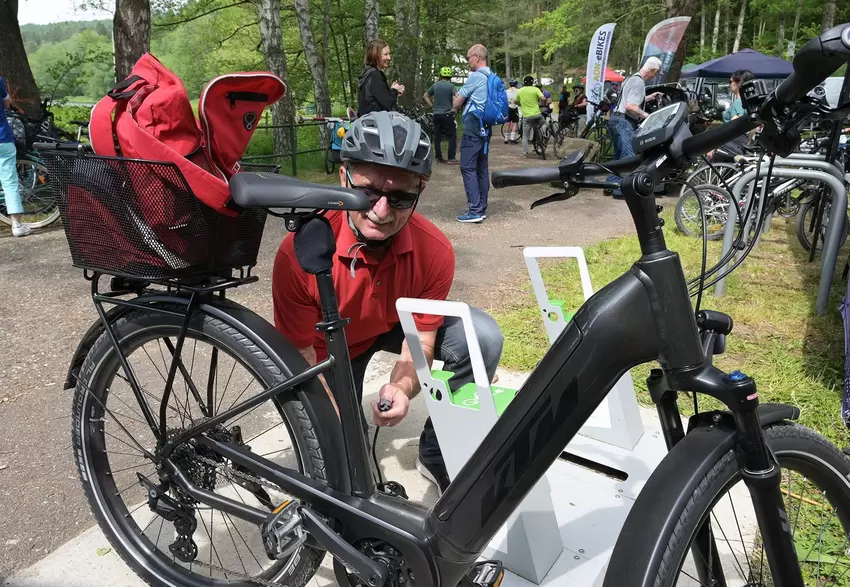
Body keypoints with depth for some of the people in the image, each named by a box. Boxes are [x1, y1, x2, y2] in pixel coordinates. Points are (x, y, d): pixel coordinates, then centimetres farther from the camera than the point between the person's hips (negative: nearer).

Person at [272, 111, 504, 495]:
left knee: (483, 337, -23)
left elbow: (420, 343, -20)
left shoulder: (435, 251, -29)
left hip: (398, 325, 2)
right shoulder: (298, 254, -35)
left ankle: (438, 457, -3)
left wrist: (402, 386, -42)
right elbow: (303, 360, -24)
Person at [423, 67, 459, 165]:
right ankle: (451, 158, -5)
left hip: (436, 114, 5)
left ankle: (439, 158, 12)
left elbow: (425, 96, 15)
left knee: (437, 137, 10)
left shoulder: (435, 85, 8)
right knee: (452, 136, 0)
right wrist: (454, 108, -7)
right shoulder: (451, 86, -6)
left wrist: (432, 106, 14)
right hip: (447, 114, -5)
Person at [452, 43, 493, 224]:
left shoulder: (475, 77, -12)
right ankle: (482, 208, 14)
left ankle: (475, 210, -12)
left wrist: (460, 102, 13)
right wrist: (465, 101, 9)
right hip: (485, 128, 9)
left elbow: (456, 104, -7)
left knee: (468, 168, -8)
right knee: (482, 168, 10)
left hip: (473, 128, -9)